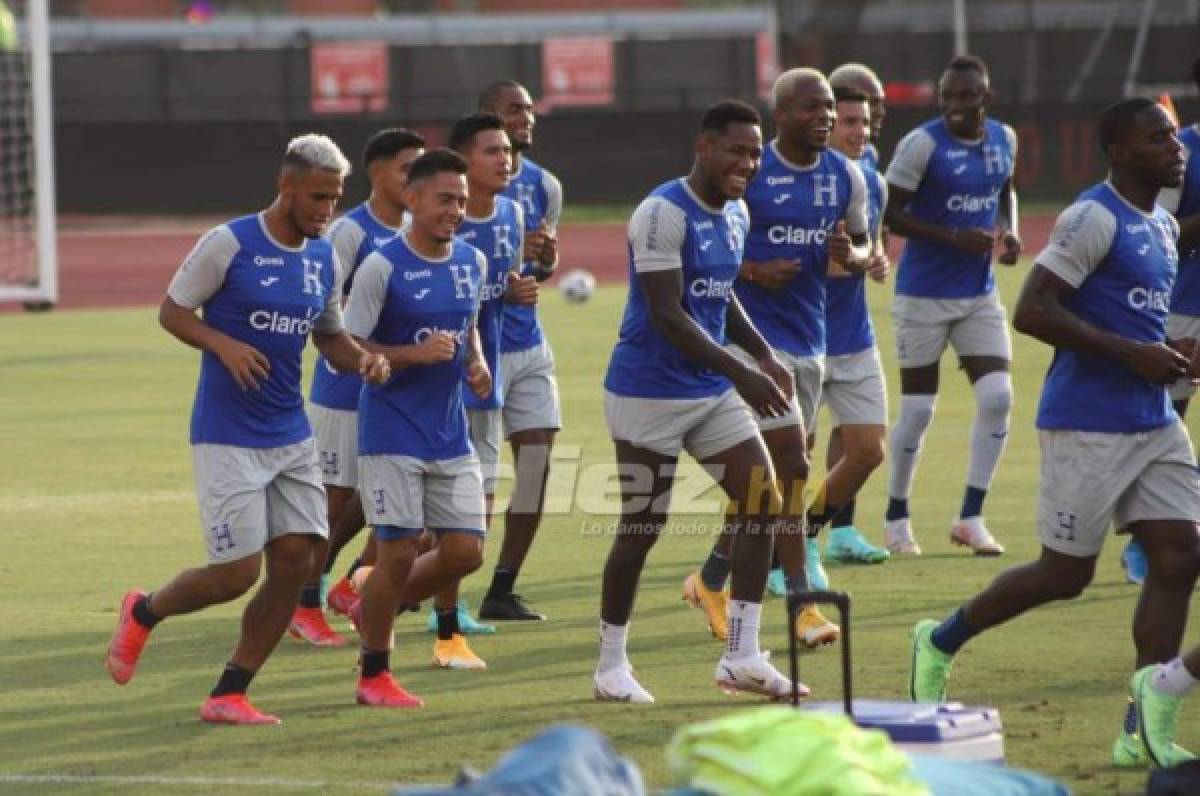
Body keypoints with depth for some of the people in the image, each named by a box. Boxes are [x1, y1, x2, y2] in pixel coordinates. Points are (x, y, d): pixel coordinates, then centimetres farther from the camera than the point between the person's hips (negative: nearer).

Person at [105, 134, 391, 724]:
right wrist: (224, 345, -22)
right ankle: (143, 612, 23)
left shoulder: (323, 258, 8)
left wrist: (362, 360, -2)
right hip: (228, 437, -7)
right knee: (237, 574, -8)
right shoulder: (229, 244, -11)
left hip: (291, 434, 7)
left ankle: (228, 695, 9)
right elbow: (171, 311, -4)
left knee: (295, 562, -2)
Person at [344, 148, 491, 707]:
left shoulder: (472, 262, 7)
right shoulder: (382, 267, -13)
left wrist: (476, 362, 4)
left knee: (465, 552, 2)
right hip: (392, 434, -6)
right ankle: (374, 675, 10)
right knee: (399, 552, -6)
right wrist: (416, 354, -22)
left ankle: (376, 606, 27)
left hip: (450, 434, 6)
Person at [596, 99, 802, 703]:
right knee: (641, 528, 0)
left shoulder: (735, 214, 9)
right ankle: (611, 666, 14)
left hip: (713, 392, 8)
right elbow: (667, 315, -23)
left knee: (763, 500, -2)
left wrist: (762, 353, 8)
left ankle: (741, 656, 2)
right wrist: (740, 373, -27)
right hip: (650, 393, -8)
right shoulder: (663, 213, -18)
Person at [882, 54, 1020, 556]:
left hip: (979, 295, 5)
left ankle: (971, 518, 3)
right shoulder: (922, 144, -15)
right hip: (924, 295, -5)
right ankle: (896, 517, 18)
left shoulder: (1004, 139, 3)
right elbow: (890, 213, -13)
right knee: (917, 410, 0)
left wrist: (1009, 231, 1)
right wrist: (954, 238, -22)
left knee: (997, 397, -6)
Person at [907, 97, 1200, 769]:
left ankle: (1142, 735, 0)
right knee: (1066, 573, 0)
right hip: (1089, 426, -8)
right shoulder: (1094, 219, -14)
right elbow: (1032, 312, -20)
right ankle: (942, 641, 24)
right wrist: (1132, 353, -22)